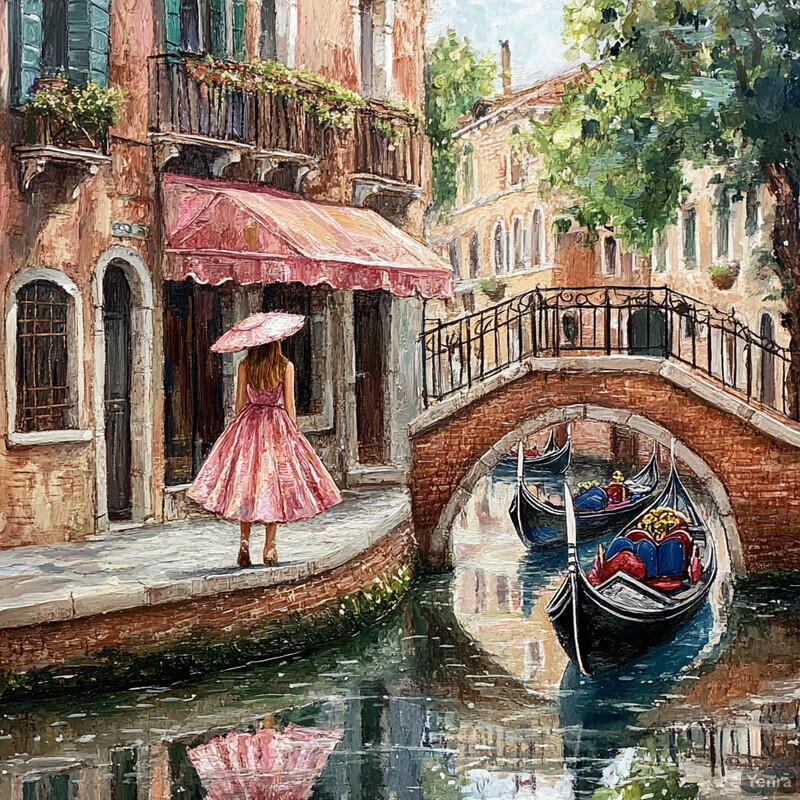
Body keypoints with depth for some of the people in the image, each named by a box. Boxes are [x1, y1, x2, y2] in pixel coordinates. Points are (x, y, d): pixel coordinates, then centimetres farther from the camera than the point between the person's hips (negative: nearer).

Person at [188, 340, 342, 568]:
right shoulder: (286, 366, -4)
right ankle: (269, 547, 2)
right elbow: (289, 405, -2)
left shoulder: (245, 367, -1)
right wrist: (293, 432, 8)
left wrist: (239, 427, 14)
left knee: (245, 485, 8)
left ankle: (244, 541, -1)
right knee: (275, 487, 3)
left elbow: (240, 403, 3)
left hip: (248, 425, 1)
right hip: (277, 428, -1)